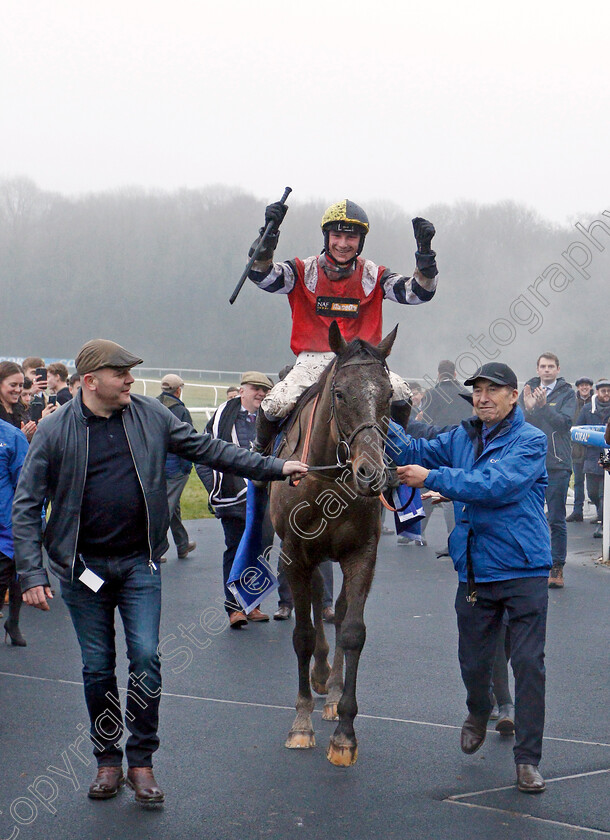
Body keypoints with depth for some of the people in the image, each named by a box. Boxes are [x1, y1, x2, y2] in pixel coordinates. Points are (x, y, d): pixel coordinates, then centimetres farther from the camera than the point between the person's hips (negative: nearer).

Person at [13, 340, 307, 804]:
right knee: (97, 668, 7)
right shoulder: (55, 430, -7)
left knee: (146, 658, -4)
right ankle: (108, 761, 22)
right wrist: (32, 574, -12)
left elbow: (207, 449, 6)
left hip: (139, 562, 1)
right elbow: (26, 506, -5)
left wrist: (274, 467, 2)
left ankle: (142, 762, 11)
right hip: (83, 566, -1)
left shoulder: (150, 415, 0)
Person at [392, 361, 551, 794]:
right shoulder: (462, 437, 8)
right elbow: (417, 452, 10)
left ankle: (528, 759, 5)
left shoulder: (531, 441, -10)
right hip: (475, 570, 5)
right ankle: (479, 714, 47)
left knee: (529, 664, -3)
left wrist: (432, 478, -22)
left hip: (523, 571, -5)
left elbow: (495, 485, -23)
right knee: (474, 661, 15)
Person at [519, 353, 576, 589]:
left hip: (557, 465, -3)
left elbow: (565, 422, -13)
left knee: (557, 520, -3)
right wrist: (528, 407, -16)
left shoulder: (566, 393, 2)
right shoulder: (528, 390, 10)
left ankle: (557, 568, 1)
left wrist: (544, 405, -24)